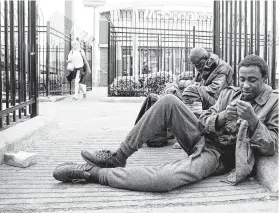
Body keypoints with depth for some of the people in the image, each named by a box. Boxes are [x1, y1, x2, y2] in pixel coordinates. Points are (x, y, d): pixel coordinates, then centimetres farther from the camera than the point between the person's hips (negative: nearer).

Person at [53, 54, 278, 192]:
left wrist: (253, 119, -24)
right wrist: (222, 116, -18)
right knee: (168, 101, -22)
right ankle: (117, 158, -14)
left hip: (217, 154, -5)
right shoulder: (230, 93, 12)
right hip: (202, 138, 5)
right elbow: (204, 122, 4)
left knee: (164, 178, -36)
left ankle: (94, 173, -20)